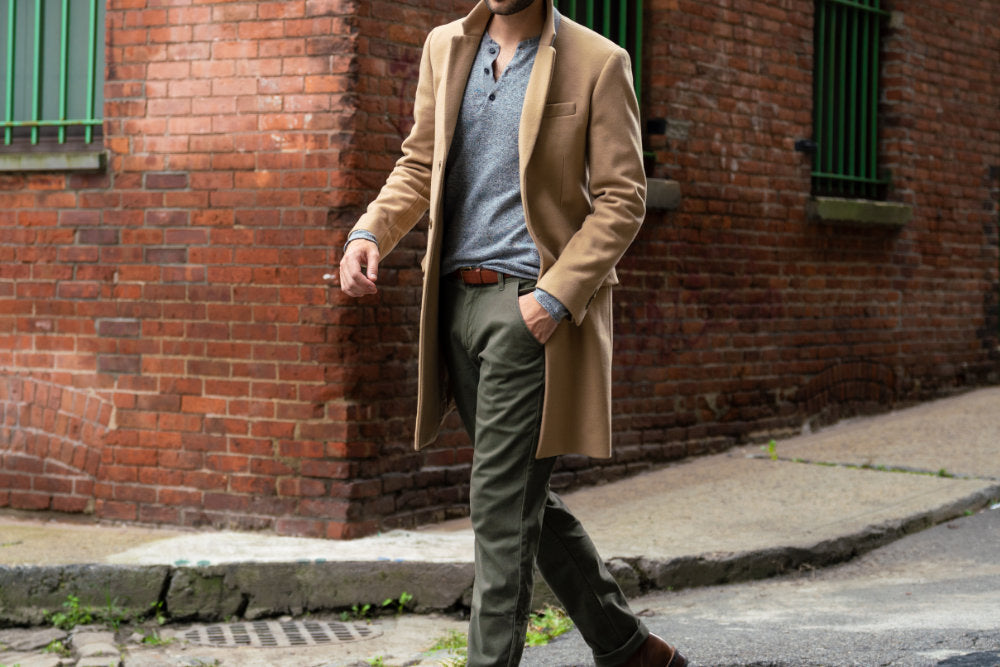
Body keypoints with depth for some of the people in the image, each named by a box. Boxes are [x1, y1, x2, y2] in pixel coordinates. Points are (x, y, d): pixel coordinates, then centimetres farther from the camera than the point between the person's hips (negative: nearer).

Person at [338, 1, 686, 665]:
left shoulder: (597, 63, -5)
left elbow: (622, 198, -7)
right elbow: (418, 164, 18)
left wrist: (557, 296, -17)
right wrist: (372, 232, -1)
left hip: (533, 307, -6)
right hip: (455, 298, 6)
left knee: (503, 499, -9)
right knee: (524, 494, 12)